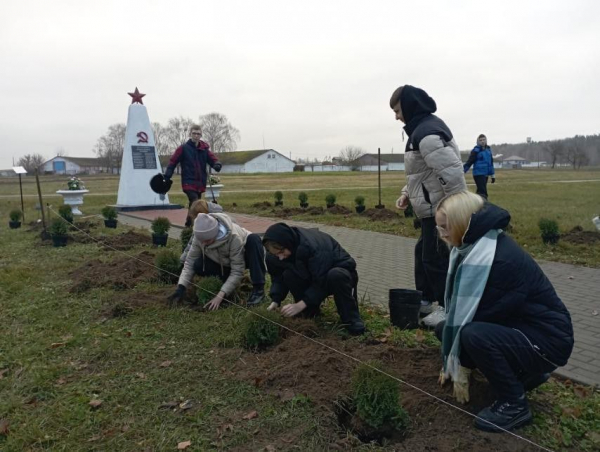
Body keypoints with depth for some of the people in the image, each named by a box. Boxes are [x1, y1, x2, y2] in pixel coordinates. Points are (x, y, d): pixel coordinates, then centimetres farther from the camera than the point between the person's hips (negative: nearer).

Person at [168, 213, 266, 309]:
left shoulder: (234, 237, -38)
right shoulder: (201, 237, -24)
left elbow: (237, 271, -36)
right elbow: (190, 262, -17)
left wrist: (220, 296, -41)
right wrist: (181, 287, -31)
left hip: (244, 257, -3)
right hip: (224, 262, 4)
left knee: (254, 239, -38)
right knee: (198, 266, -25)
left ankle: (258, 289, -31)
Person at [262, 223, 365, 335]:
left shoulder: (314, 247, -36)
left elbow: (322, 282, -33)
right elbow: (278, 276, -7)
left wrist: (301, 304, -37)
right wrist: (275, 301, -21)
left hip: (340, 273, -5)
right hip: (314, 277, 6)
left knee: (336, 276, -40)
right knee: (288, 275, -22)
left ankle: (351, 317, -21)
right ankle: (310, 312, -3)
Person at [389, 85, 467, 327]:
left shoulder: (427, 132, -21)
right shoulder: (421, 128, 14)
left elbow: (451, 172, -28)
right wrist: (407, 193, 14)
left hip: (440, 210, -11)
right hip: (431, 208, 11)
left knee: (435, 257, -2)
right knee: (423, 252, 19)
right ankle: (425, 299, 33)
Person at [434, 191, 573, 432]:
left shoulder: (482, 258, -27)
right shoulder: (479, 243, 2)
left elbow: (465, 314, -23)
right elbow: (459, 308, 3)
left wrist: (459, 370, -11)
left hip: (547, 339, -10)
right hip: (521, 324, 10)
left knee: (472, 335, -33)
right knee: (444, 329, 7)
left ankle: (514, 404, -8)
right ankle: (522, 372, 16)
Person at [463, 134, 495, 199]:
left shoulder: (488, 149, 12)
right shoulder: (476, 150, -7)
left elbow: (491, 162, 20)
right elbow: (469, 162, -10)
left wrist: (493, 175, 22)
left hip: (486, 175, 7)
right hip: (478, 174, -7)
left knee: (480, 192, 12)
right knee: (483, 192, -13)